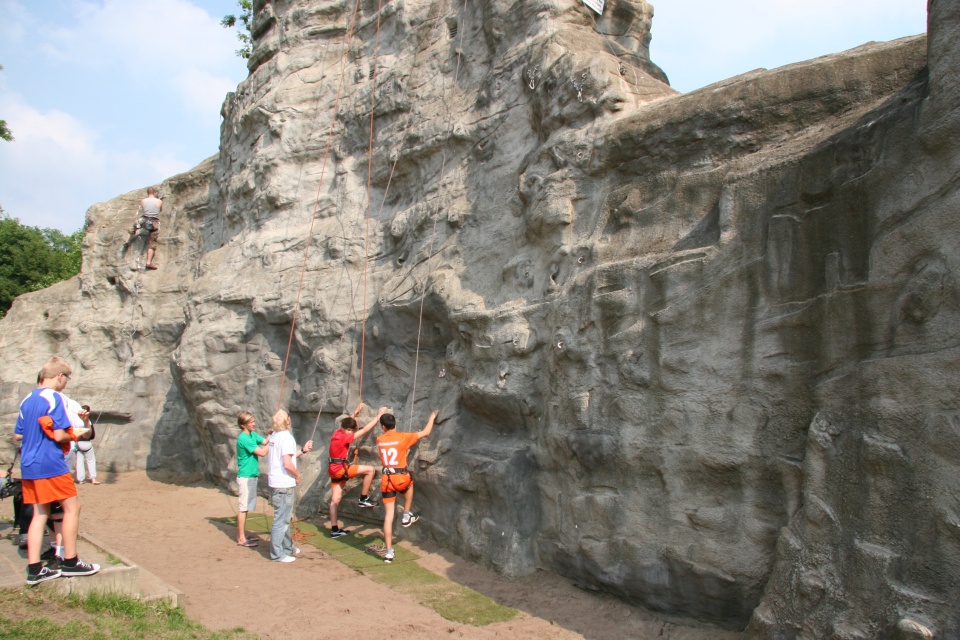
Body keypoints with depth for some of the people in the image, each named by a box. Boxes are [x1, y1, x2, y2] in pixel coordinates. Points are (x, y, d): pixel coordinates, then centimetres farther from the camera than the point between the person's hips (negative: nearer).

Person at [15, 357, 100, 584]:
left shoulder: (27, 400, 13)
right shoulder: (54, 398, -12)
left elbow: (18, 434, 18)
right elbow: (59, 435, -18)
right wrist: (73, 436, 1)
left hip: (28, 466, 8)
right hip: (50, 465, -8)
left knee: (39, 513, 10)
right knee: (72, 506, 1)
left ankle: (34, 569, 10)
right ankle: (70, 562, 4)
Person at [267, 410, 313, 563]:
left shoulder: (274, 436, 10)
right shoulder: (286, 437, -18)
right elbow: (287, 464, -24)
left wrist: (303, 450, 15)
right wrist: (298, 476, -8)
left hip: (275, 482, 9)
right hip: (284, 484, -9)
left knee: (284, 517, 20)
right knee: (281, 519, -1)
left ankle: (287, 547, 31)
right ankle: (277, 553, 5)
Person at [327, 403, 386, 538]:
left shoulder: (337, 433, 3)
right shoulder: (344, 437, -21)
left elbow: (347, 422, 27)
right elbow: (365, 430, -19)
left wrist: (356, 412, 25)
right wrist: (379, 415, -15)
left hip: (335, 469, 10)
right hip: (340, 469, -10)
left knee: (335, 500, 11)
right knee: (370, 470, -10)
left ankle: (335, 530, 16)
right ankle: (363, 499, 0)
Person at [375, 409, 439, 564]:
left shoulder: (379, 440, 5)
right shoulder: (403, 437, -5)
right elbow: (425, 433, 4)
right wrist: (432, 418, 19)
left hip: (386, 479, 3)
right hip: (401, 478, -2)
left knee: (388, 516, 6)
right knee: (410, 483, 36)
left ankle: (389, 552, 6)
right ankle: (406, 516, 35)